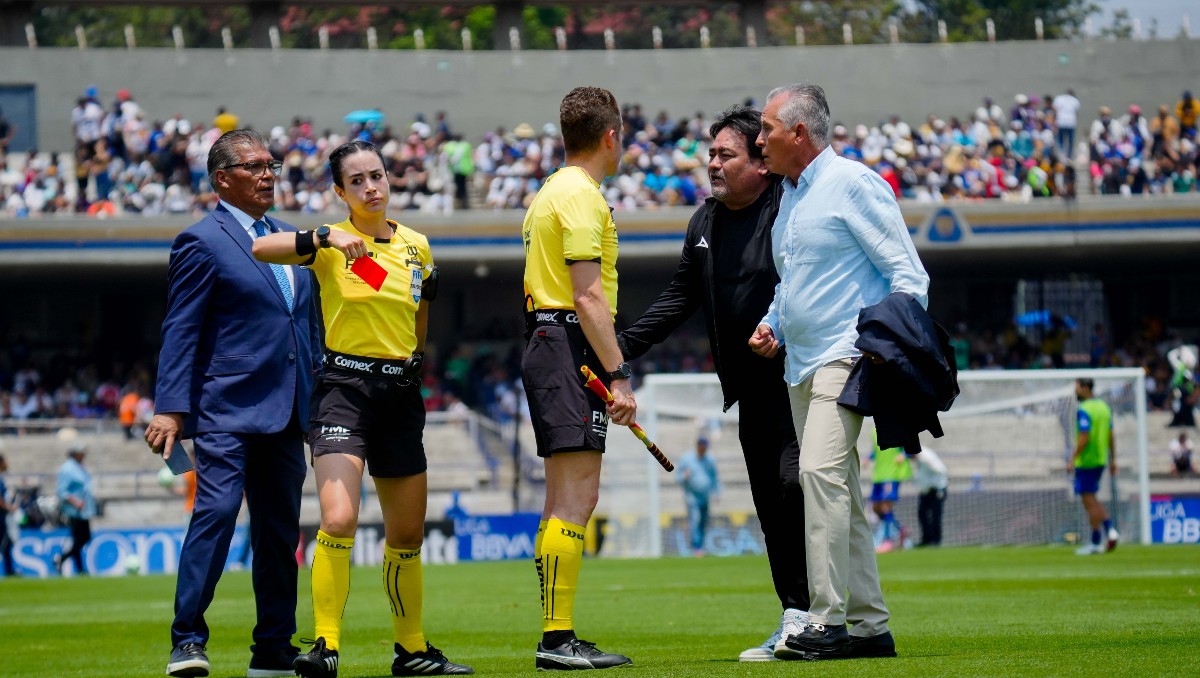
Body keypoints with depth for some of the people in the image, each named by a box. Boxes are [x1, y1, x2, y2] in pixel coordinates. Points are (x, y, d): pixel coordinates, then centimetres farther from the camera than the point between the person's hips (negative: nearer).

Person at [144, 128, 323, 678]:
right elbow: (180, 332, -7)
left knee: (280, 529, 8)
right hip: (227, 410, -7)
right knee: (216, 513, -16)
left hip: (287, 414, 7)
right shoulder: (202, 242, -3)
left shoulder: (289, 239, 18)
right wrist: (169, 408, -14)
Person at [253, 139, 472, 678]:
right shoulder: (331, 244, -5)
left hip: (401, 392, 5)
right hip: (344, 387, -5)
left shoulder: (416, 246, 9)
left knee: (407, 533, 12)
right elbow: (259, 248, -22)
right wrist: (325, 237, -30)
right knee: (339, 520, -22)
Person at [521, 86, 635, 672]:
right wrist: (619, 376, -20)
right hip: (572, 346, -11)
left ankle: (557, 638, 13)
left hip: (545, 344, 11)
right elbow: (588, 296, -18)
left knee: (564, 499, 12)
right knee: (577, 496, -13)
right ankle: (557, 640, -18)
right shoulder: (581, 196, -12)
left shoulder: (549, 193, 19)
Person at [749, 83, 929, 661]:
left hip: (844, 356, -9)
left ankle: (826, 621, -24)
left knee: (821, 471, -21)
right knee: (836, 489, 8)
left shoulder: (853, 184, -7)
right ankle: (871, 626, 10)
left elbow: (907, 273, -9)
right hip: (800, 366, 9)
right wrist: (773, 328, 12)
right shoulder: (787, 197, 18)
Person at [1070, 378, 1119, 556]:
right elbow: (1111, 437, 14)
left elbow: (1083, 439, -22)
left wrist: (1073, 459, -16)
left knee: (1089, 501, -2)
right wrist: (1112, 460, 18)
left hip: (1086, 461, -8)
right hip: (1100, 460, 8)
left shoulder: (1084, 410, -16)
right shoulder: (1104, 407, 10)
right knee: (1091, 500, 18)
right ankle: (1109, 530, 5)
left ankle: (1096, 542, 1)